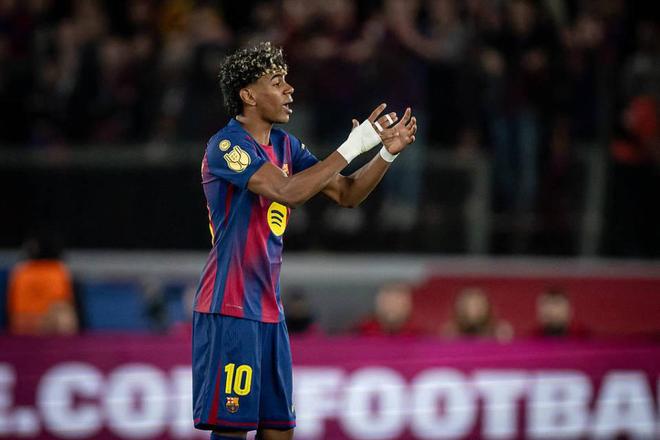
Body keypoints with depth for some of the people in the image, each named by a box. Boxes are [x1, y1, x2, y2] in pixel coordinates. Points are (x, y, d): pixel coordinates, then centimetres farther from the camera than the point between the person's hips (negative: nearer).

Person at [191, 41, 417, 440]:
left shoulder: (285, 145, 13)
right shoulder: (226, 146, -14)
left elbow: (347, 194, 15)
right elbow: (287, 191, -26)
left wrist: (387, 153, -2)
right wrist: (353, 147, -23)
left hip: (269, 310, 9)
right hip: (229, 309, -9)